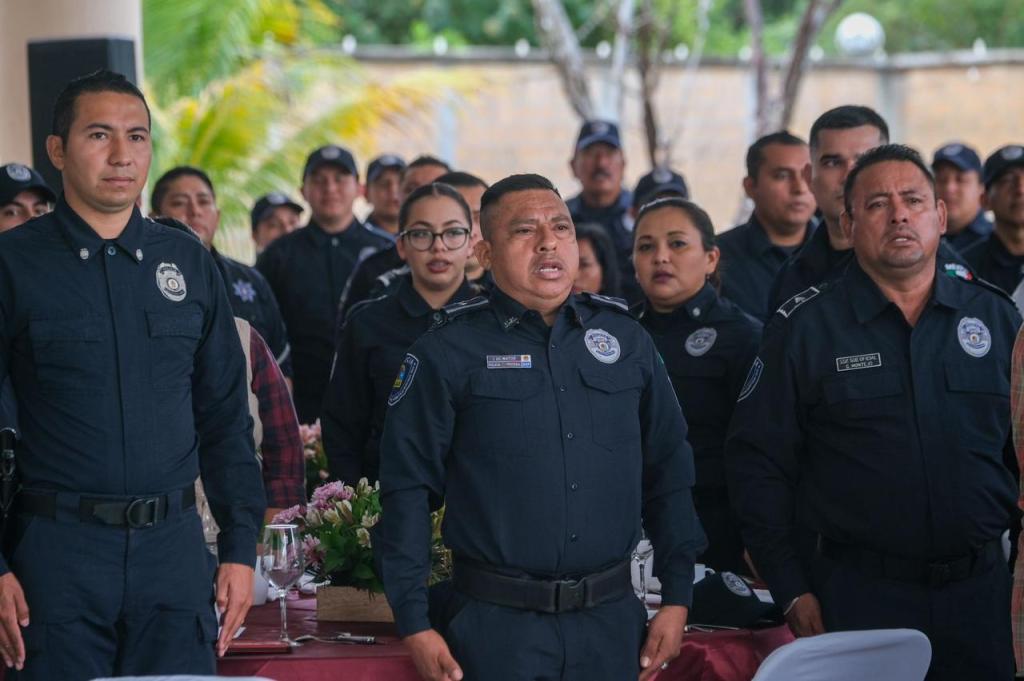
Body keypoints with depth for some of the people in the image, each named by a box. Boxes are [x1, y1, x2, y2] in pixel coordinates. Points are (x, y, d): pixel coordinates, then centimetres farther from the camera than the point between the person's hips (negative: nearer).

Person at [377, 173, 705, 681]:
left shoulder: (627, 340, 9)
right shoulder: (446, 353, -3)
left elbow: (668, 473, 12)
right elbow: (407, 492, -4)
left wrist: (677, 597, 6)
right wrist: (415, 624, -9)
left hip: (611, 620, 4)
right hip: (497, 624, -4)